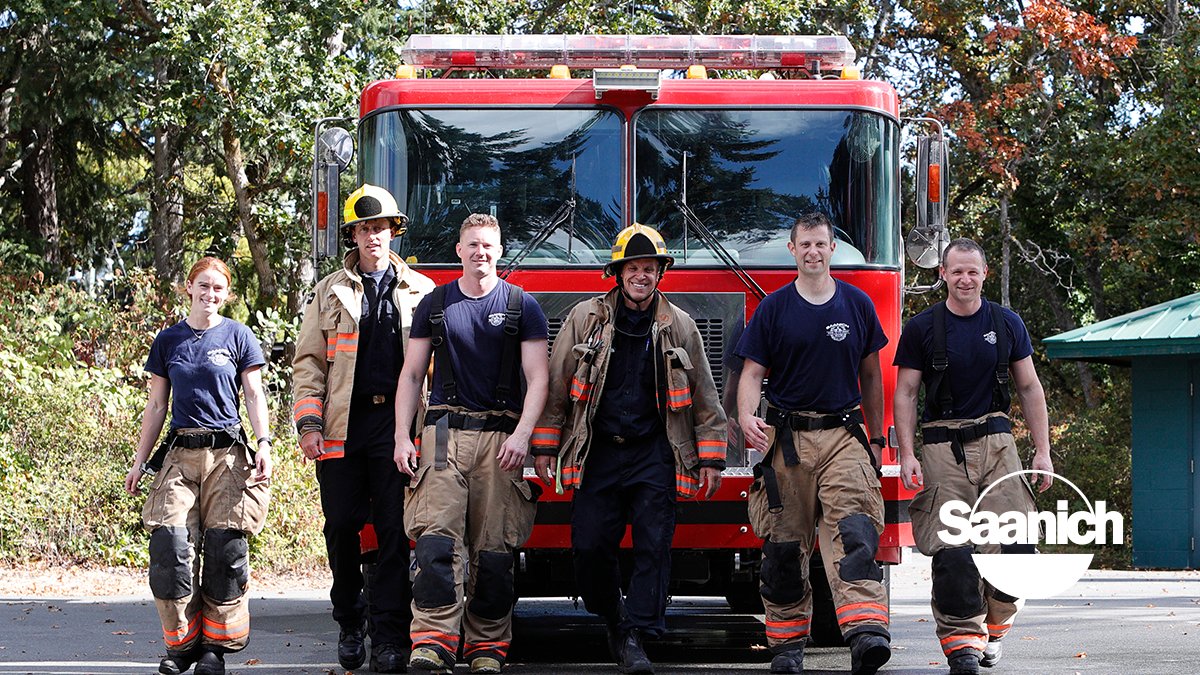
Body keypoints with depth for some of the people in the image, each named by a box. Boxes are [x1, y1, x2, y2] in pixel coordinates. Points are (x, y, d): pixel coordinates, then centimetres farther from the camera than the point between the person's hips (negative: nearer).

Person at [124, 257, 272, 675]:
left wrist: (264, 444, -8)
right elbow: (156, 406, 16)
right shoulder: (168, 341, 12)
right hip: (180, 453, 2)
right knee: (169, 543, -12)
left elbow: (254, 396, 5)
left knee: (225, 548, -7)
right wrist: (139, 460, 13)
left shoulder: (237, 336, 7)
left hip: (227, 453, -2)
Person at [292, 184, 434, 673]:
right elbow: (308, 362, 9)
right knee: (342, 527, 2)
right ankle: (350, 623, 16)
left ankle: (389, 633, 0)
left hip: (399, 426, -1)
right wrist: (309, 423, -2)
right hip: (343, 429, 1)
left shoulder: (421, 293, 11)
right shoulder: (329, 293, 12)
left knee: (395, 531, -4)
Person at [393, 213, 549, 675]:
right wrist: (402, 436, 2)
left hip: (500, 437, -1)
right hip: (445, 432, 1)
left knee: (494, 549, -2)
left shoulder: (522, 306, 7)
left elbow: (537, 378, 1)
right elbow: (412, 375, 13)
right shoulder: (434, 305, 12)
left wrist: (522, 435, -12)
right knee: (436, 538, -15)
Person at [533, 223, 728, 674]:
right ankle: (613, 616, 20)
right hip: (597, 454, 0)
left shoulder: (679, 327, 7)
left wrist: (711, 458, 5)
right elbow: (556, 385, 8)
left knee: (653, 545, -8)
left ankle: (635, 636, -5)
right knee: (589, 546, -4)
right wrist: (544, 446, 4)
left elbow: (705, 398, 10)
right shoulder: (585, 319, 5)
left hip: (654, 455, 0)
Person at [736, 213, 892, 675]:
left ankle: (866, 632, -29)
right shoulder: (773, 308, 5)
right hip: (786, 437, 0)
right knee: (784, 544, 2)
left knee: (852, 534, -16)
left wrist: (876, 439, 15)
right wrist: (746, 417, -18)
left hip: (843, 436, 0)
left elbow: (871, 377, 16)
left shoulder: (857, 305, 9)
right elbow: (752, 373, 2)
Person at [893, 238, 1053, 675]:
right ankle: (962, 638, -5)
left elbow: (1030, 389, 12)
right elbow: (905, 394, 4)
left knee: (1015, 541, -8)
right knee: (952, 548, -10)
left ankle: (995, 622, 13)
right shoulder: (922, 328, 3)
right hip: (943, 446, -2)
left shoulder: (1007, 324, 9)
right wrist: (907, 454, -6)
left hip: (995, 441, 2)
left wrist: (1042, 453, 7)